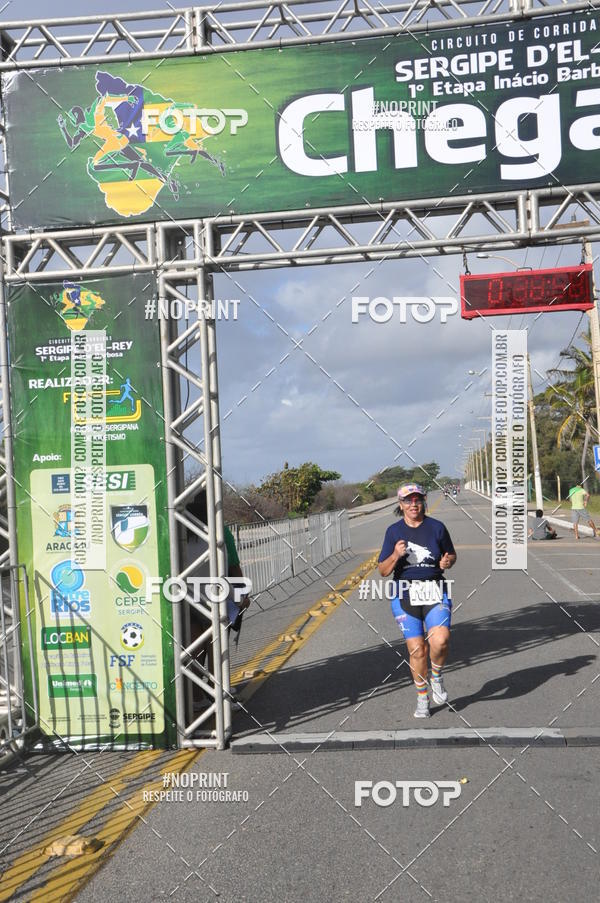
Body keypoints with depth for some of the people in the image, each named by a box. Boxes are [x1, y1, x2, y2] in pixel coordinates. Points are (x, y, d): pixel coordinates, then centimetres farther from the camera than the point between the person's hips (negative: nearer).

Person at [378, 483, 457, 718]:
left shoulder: (437, 527, 3)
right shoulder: (394, 531, 4)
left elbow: (451, 554, 17)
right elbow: (383, 571, 4)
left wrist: (448, 561, -6)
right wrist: (395, 555, -16)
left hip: (435, 593, 0)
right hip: (405, 595, 0)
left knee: (440, 640, -21)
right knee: (416, 650, -1)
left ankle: (436, 677, 10)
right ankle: (422, 698, 21)